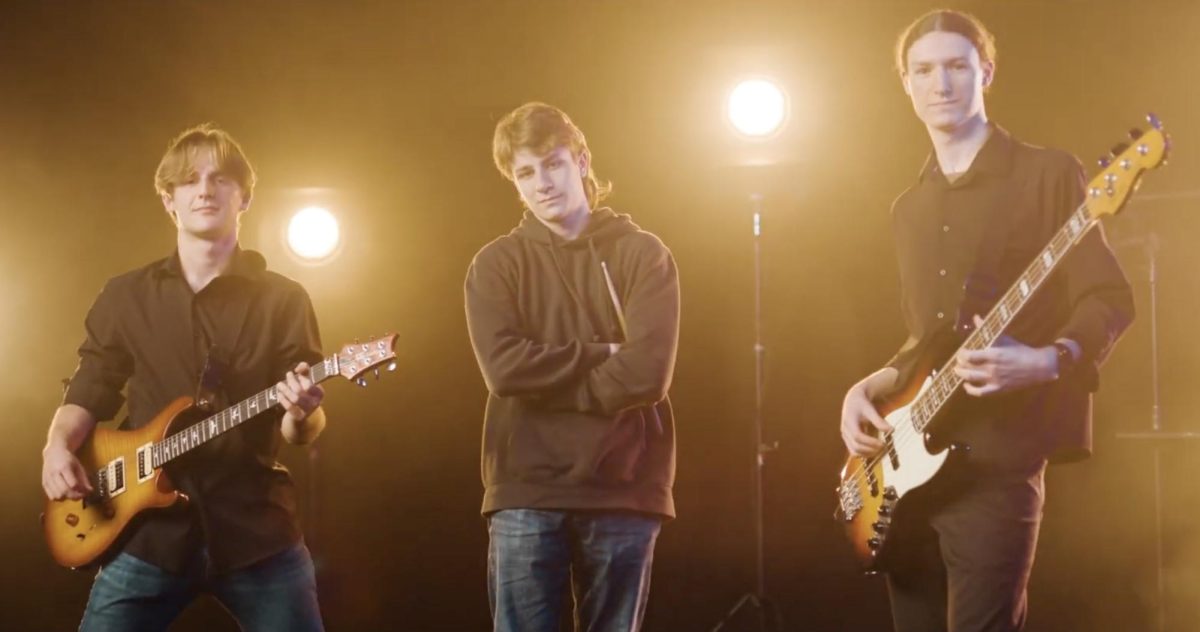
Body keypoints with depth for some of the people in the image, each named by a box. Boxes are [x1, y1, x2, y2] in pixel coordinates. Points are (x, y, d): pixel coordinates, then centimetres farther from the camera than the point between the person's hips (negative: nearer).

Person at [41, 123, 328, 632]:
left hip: (255, 527, -1)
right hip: (149, 530, 1)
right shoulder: (125, 296, 10)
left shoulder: (282, 299, 5)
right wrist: (58, 447, -5)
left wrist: (301, 415, -21)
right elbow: (87, 395, 15)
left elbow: (304, 428, 2)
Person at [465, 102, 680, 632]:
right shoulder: (497, 263, 8)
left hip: (623, 490, 0)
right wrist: (601, 353, -8)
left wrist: (547, 381, -7)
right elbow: (504, 367, -9)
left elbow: (647, 372, -10)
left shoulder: (642, 254, 5)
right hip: (526, 491, 0)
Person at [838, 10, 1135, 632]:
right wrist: (868, 387, 9)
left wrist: (1046, 361, -26)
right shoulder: (908, 208, 19)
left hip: (996, 455, -7)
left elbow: (1108, 299, -7)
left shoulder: (1045, 173, -2)